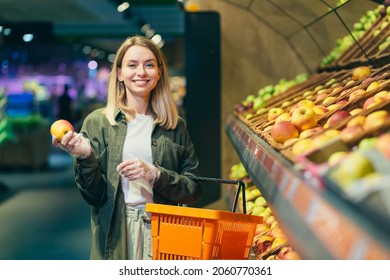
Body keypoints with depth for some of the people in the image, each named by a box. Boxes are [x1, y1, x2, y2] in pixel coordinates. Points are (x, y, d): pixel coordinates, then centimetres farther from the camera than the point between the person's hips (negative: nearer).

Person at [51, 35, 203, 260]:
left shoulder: (175, 126, 6)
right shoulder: (97, 122, 1)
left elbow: (194, 189, 2)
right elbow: (95, 196, -2)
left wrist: (155, 175, -13)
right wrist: (85, 157, -19)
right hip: (115, 236, -1)